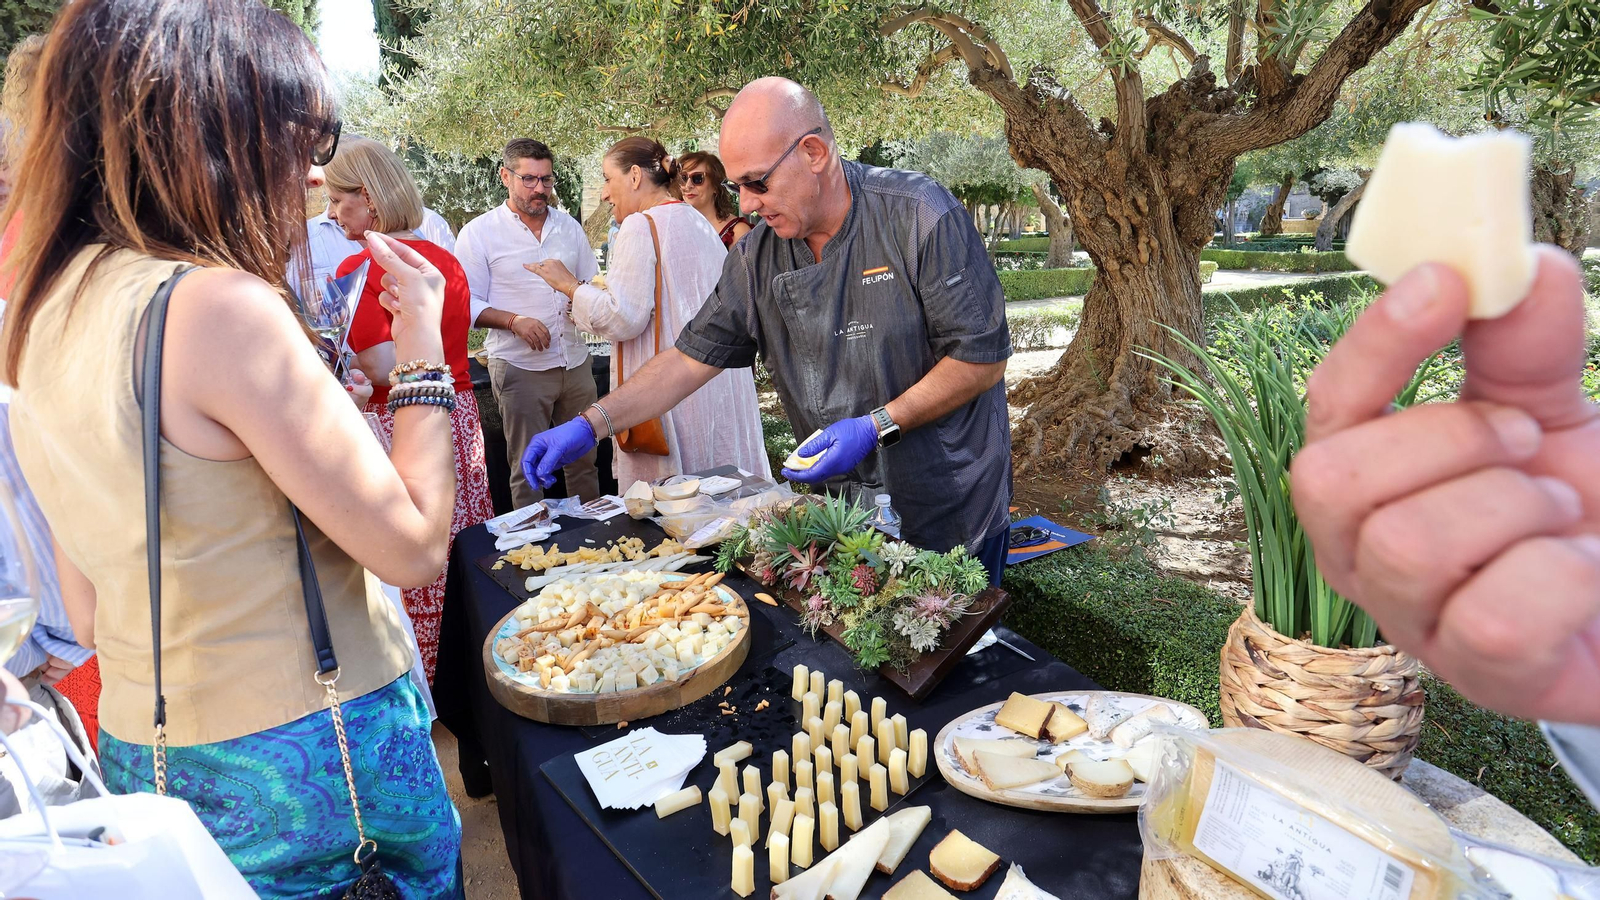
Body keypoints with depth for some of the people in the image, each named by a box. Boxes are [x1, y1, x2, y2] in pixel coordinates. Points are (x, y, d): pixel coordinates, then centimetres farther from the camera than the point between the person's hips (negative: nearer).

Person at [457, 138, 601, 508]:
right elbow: (467, 304, -3)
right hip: (520, 367, -4)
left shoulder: (569, 226, 12)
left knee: (584, 459, 10)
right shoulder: (478, 233, -2)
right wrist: (514, 320, -19)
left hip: (576, 362, 4)